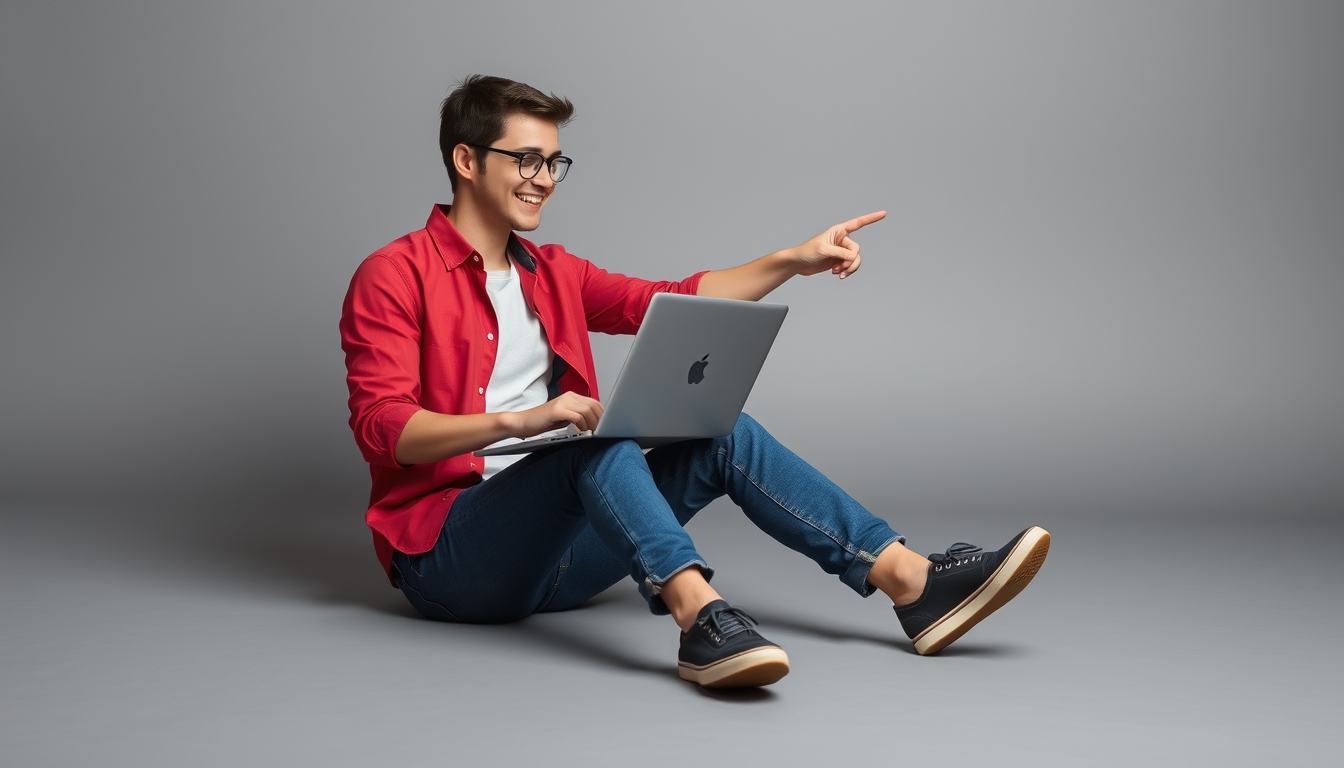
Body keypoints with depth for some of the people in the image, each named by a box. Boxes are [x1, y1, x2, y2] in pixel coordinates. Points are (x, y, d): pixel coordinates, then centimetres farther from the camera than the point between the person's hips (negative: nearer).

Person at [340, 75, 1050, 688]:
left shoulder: (551, 273, 17)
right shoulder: (393, 276, -5)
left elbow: (670, 303, 16)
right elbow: (379, 425, -16)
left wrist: (792, 261, 7)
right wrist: (518, 420, -31)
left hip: (553, 557, 7)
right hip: (446, 552, -6)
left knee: (726, 433, -9)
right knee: (602, 433, -32)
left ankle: (914, 582, -18)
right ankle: (700, 619, -53)